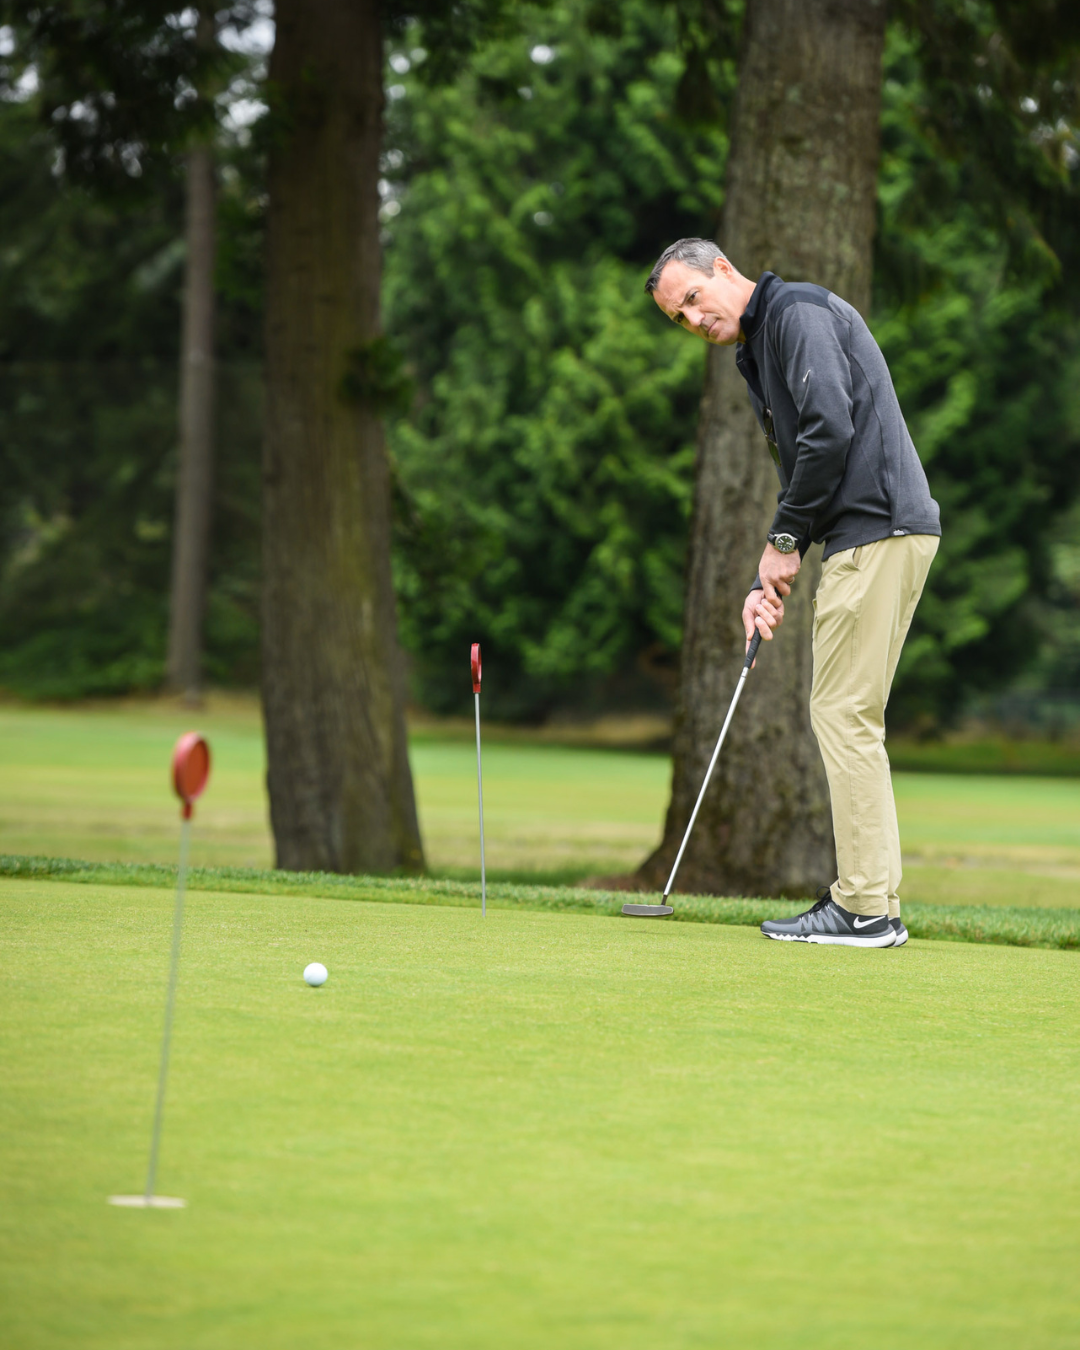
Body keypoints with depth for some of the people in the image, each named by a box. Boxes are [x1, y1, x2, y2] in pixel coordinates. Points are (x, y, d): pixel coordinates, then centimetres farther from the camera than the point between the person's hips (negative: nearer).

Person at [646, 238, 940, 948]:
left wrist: (786, 541, -10)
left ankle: (867, 910, -8)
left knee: (845, 712, -9)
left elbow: (831, 428, -20)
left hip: (877, 530, -10)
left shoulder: (798, 311, -8)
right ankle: (868, 894, 14)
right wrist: (769, 580, 11)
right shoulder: (759, 351, 23)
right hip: (866, 537, 10)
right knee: (845, 715, 11)